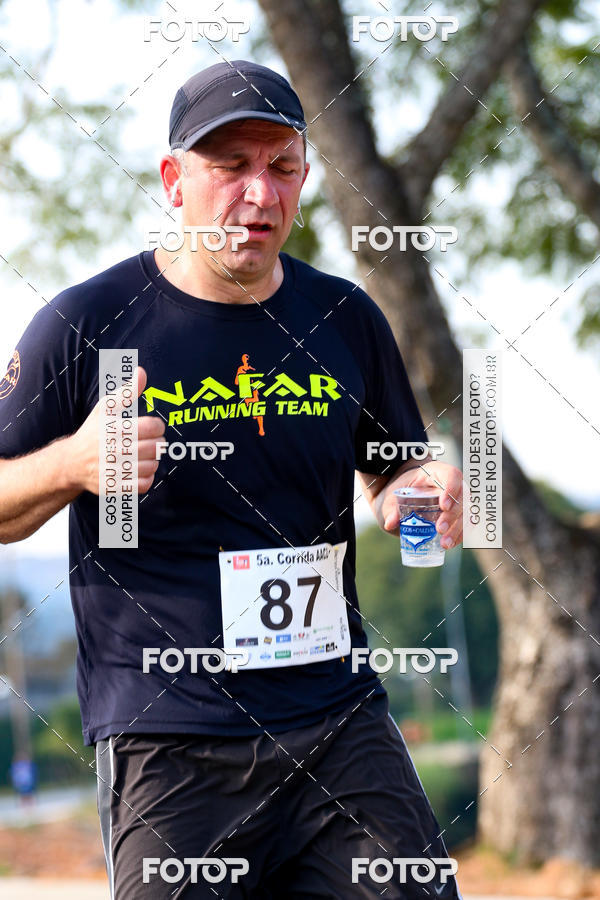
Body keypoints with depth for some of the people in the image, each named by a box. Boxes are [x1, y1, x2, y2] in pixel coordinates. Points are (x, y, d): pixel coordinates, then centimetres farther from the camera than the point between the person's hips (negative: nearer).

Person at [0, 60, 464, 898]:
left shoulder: (347, 320, 9)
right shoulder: (84, 324, -2)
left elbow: (394, 474, 22)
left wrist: (432, 490, -2)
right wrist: (73, 463, -18)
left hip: (342, 726, 3)